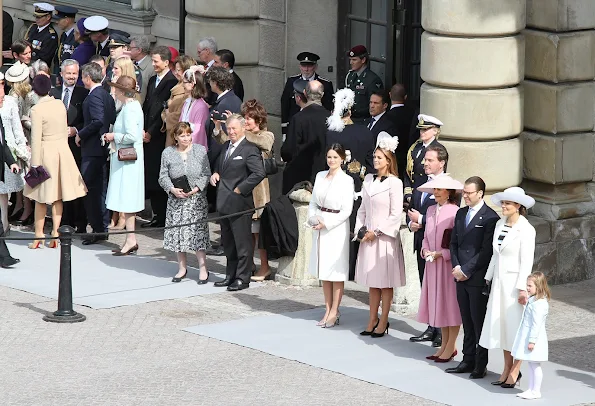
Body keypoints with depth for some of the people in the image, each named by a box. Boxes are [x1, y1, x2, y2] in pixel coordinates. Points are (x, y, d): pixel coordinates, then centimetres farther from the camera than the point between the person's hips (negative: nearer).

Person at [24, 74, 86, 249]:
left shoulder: (37, 110, -16)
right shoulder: (60, 104, 0)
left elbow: (36, 138, -16)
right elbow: (64, 130, 9)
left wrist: (35, 164, -11)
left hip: (46, 152, -5)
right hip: (62, 150, 5)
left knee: (41, 198, 5)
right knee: (58, 197, 10)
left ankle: (39, 236, 8)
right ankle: (55, 234, 7)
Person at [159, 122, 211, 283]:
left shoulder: (200, 150, 0)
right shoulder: (168, 153, 2)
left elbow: (206, 174, 0)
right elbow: (163, 176, 3)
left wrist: (196, 188, -14)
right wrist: (172, 189, -14)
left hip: (196, 198, -2)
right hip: (176, 198, 2)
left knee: (197, 233, -5)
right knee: (177, 232, 4)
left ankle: (203, 269, 2)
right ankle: (182, 268, 17)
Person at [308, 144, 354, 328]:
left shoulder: (346, 180, -9)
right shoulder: (320, 176, 8)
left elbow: (346, 211, -12)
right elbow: (313, 202, 14)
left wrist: (326, 223, -15)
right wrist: (313, 218, -4)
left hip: (336, 228, -6)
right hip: (320, 228, 6)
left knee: (336, 271, -2)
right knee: (323, 270, 10)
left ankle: (334, 312, 2)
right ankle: (328, 310, 17)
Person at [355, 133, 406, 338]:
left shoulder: (394, 183, -10)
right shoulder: (369, 180, 10)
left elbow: (396, 215, -13)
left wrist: (376, 232, -12)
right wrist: (360, 230, 2)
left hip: (385, 237, -6)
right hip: (368, 237, 6)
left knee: (385, 282, 0)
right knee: (372, 281, 11)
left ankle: (383, 322, 5)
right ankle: (372, 321, 17)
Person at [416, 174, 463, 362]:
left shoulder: (455, 212, -14)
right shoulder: (431, 210, 9)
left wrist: (441, 253, -16)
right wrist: (425, 250, -1)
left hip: (449, 262, -7)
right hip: (432, 263, 7)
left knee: (451, 303, 1)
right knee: (437, 303, 11)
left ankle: (451, 346, 8)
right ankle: (445, 344, 21)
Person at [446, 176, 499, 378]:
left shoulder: (490, 218, -12)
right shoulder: (461, 214, 13)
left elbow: (486, 251, -16)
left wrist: (466, 270, -14)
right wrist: (456, 267, 2)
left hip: (478, 278, -7)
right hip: (462, 277, 7)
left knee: (479, 322, 0)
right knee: (467, 321, 12)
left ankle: (481, 365, 6)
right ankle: (468, 360, 19)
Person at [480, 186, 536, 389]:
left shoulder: (525, 229, -12)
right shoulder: (500, 224, 8)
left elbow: (527, 261, -15)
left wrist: (522, 288, -19)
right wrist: (489, 279, 12)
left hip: (515, 282, -7)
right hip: (499, 281, 7)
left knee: (516, 326, -1)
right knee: (500, 325, 9)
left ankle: (515, 371, 6)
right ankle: (507, 368, 18)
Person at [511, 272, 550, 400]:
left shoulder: (539, 304, -21)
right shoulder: (532, 301, 11)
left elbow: (536, 324, -23)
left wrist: (532, 340, -23)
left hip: (535, 337, -10)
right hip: (528, 337, 10)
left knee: (535, 365, -1)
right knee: (532, 365, 15)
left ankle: (536, 391, 6)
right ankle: (531, 389, 22)